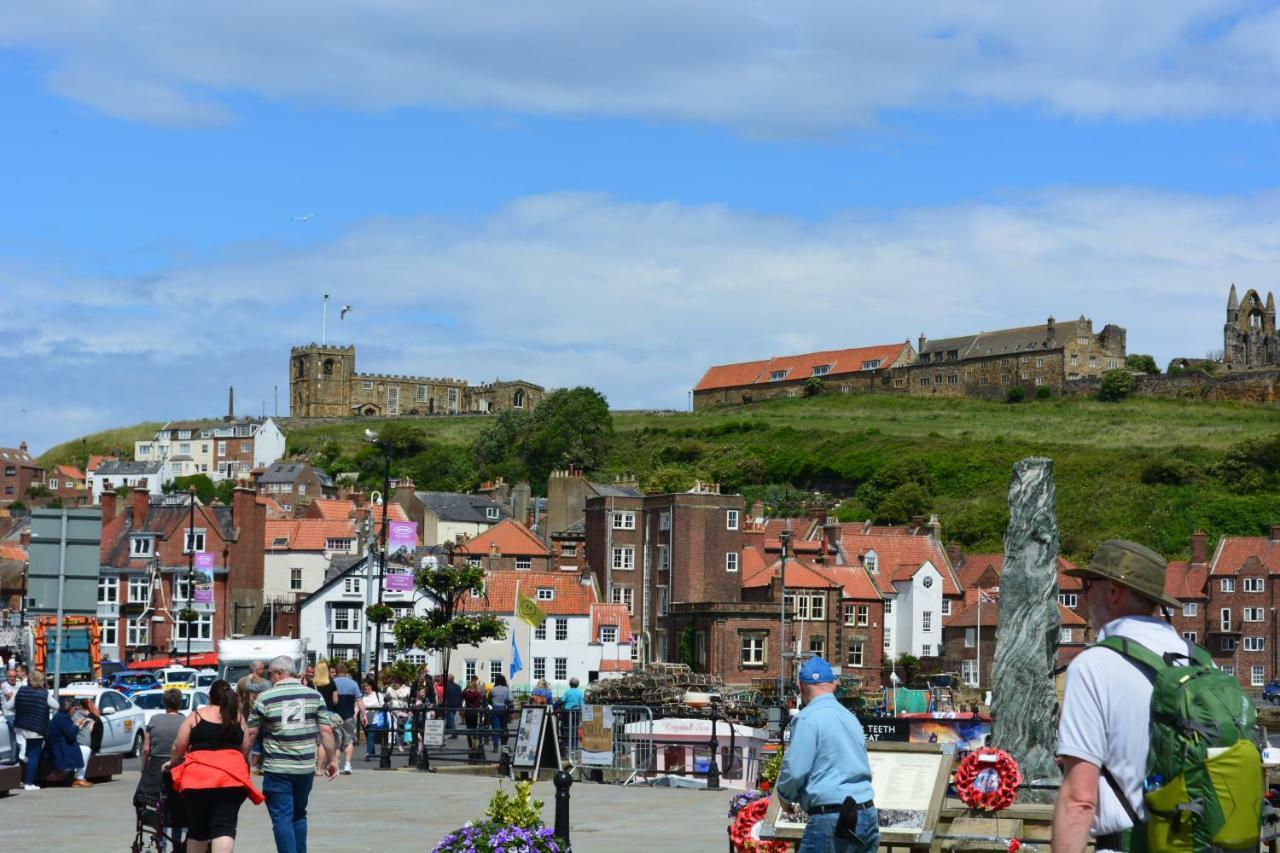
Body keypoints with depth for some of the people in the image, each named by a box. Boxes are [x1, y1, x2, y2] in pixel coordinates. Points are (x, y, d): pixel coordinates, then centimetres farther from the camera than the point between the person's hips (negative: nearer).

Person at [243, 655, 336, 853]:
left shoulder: (265, 698, -4)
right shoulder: (314, 696, 3)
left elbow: (251, 733, -1)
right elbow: (326, 730, 1)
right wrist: (332, 759, 8)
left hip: (277, 769, -3)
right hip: (305, 768, 4)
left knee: (282, 818, -1)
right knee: (299, 815, 19)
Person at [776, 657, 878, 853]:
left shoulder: (807, 718, -8)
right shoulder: (850, 718, 16)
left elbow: (795, 771, -12)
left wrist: (786, 794, 10)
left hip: (832, 819, -8)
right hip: (868, 815, 8)